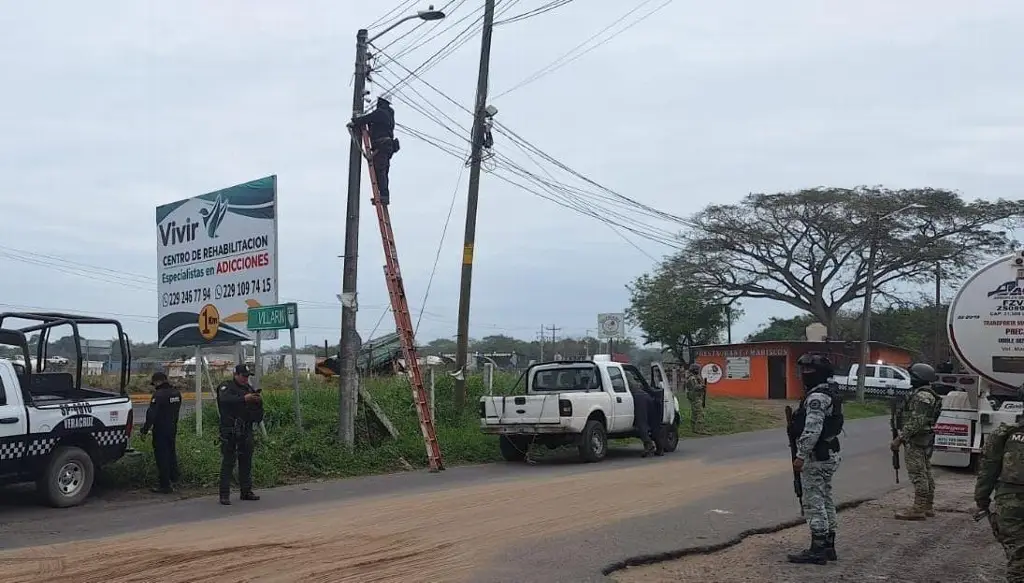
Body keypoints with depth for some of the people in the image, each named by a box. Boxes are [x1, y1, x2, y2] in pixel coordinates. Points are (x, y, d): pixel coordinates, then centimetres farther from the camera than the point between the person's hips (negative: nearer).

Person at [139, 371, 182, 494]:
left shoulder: (158, 395, -20)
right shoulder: (176, 393, 6)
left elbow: (151, 415, -20)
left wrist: (144, 430, -13)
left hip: (160, 430, -8)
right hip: (172, 429, 8)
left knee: (162, 456, -2)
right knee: (171, 453, 24)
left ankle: (165, 486, 1)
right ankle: (173, 476, 38)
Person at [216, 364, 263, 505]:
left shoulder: (249, 389, 14)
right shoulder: (226, 387, -2)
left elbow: (258, 416, 14)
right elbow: (224, 399, -26)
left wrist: (259, 402, -8)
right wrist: (244, 399, -35)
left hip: (246, 431, 6)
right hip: (229, 431, -6)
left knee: (246, 462, 10)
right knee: (227, 463, -5)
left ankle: (246, 491, 18)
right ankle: (224, 495, -4)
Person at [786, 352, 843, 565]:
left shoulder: (817, 398, -19)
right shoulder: (827, 396, 16)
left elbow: (812, 430, -26)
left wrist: (801, 456, -23)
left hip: (816, 458, -11)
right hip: (828, 455, 11)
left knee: (814, 502, -6)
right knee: (825, 500, 14)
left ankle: (818, 549, -4)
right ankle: (828, 546, 20)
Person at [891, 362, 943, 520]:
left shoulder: (922, 396, -18)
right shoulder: (928, 395, 17)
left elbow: (916, 422, -24)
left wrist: (900, 438, -22)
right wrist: (902, 436, 23)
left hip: (915, 441, -11)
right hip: (926, 440, 11)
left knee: (918, 474, -8)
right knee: (926, 473, 13)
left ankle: (918, 509, -7)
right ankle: (928, 507, 20)